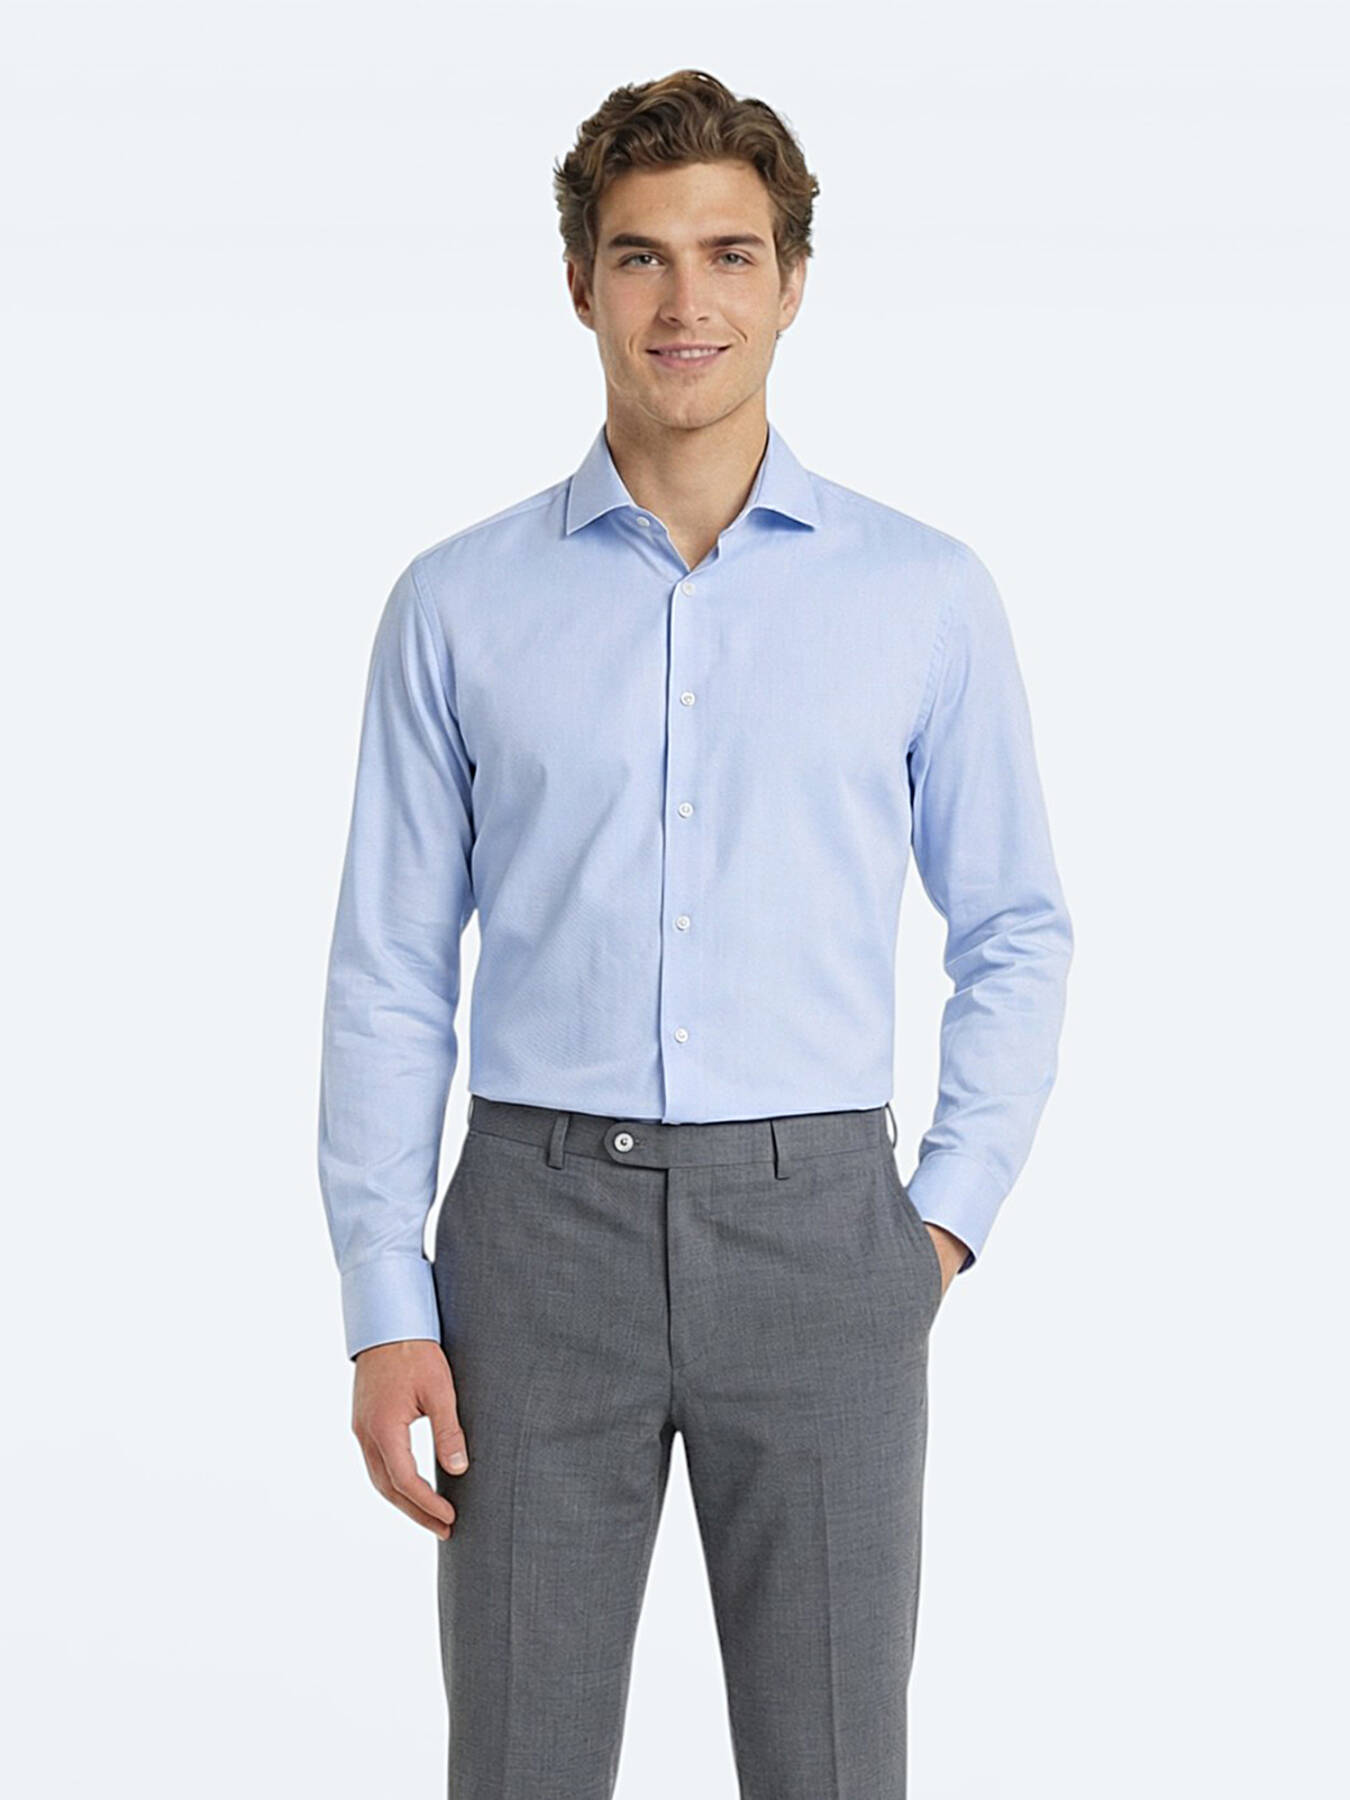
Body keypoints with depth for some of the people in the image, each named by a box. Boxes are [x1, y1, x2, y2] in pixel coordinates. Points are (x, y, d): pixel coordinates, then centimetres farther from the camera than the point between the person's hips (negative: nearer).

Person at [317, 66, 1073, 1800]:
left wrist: (950, 1215, 0)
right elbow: (389, 975, 3)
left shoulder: (927, 594, 3)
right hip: (542, 1223, 0)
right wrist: (383, 1311, -2)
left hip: (815, 1225, 0)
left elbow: (1014, 932, 10)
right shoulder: (459, 603, 3)